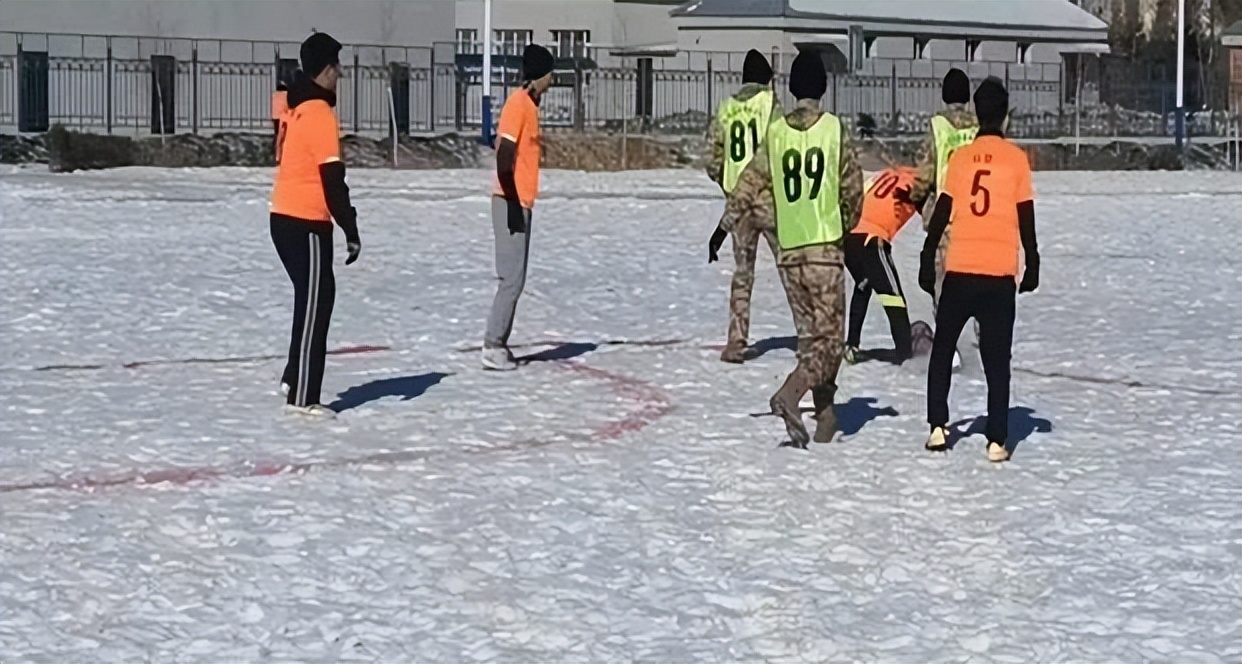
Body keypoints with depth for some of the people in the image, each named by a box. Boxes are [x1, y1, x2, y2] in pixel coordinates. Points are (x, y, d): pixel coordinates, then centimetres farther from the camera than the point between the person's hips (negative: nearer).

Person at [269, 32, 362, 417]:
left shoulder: (295, 108, 12)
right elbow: (332, 180, -18)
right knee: (314, 303, -3)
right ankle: (303, 397, 0)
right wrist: (351, 231, -14)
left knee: (315, 297, 17)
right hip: (306, 222, -9)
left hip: (286, 218, 9)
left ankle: (294, 379, 19)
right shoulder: (319, 114, -16)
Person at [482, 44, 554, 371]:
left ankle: (499, 343, 13)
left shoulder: (529, 104, 16)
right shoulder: (517, 104, -13)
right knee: (512, 278, -9)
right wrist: (513, 202, -22)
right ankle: (492, 346, -6)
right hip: (512, 204, -10)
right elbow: (503, 155, -20)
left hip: (522, 204, 10)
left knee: (515, 278, 10)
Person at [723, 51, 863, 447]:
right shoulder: (834, 129, -3)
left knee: (811, 333, 14)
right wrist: (846, 226, 21)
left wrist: (729, 219, 15)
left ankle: (825, 415, 16)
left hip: (789, 250, 4)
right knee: (828, 336, -3)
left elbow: (751, 185, 3)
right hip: (825, 248, -4)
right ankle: (790, 393, -25)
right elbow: (853, 190, 3)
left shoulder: (775, 133, 4)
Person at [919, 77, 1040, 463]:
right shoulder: (1017, 159, -1)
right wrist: (1032, 266, 9)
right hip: (1000, 275, -1)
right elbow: (1026, 220, 0)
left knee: (942, 350, 17)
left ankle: (938, 427, 11)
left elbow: (940, 217, 3)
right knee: (997, 360, 3)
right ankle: (997, 441, -2)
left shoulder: (960, 159, 3)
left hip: (959, 271, 1)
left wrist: (927, 263, 10)